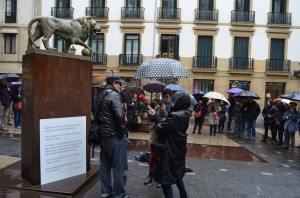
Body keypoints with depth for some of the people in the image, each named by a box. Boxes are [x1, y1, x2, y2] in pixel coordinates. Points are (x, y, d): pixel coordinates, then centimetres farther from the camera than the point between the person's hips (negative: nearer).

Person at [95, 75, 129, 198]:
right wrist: (122, 131, -13)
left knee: (105, 165, 17)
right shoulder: (114, 95, -13)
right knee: (120, 167, 1)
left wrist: (103, 129, 15)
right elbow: (119, 115, -25)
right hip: (115, 136, -9)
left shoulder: (100, 95, 13)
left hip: (103, 135, 9)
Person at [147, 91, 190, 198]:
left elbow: (160, 128, -19)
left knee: (165, 179, 5)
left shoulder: (175, 116, -27)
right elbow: (166, 123, 7)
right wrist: (155, 115, 7)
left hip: (170, 151, -10)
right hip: (178, 149, 10)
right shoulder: (184, 114, 3)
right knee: (177, 175, 27)